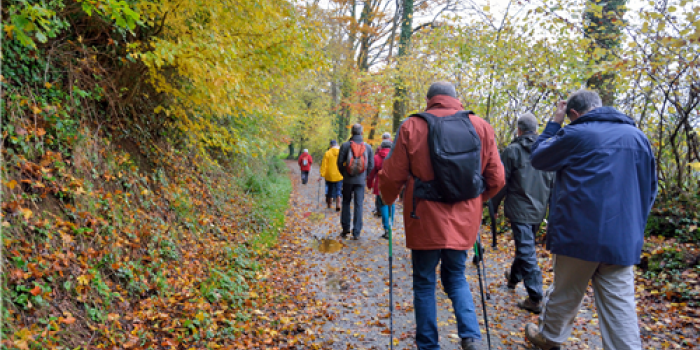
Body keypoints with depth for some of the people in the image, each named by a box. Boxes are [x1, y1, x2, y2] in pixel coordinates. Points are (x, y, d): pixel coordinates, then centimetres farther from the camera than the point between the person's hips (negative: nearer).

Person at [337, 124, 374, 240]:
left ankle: (345, 229, 14)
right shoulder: (368, 147, 0)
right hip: (360, 180, 1)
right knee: (358, 205, 3)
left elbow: (340, 162, -2)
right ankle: (356, 233, 2)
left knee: (346, 203, 14)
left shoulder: (345, 145, -5)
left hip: (348, 180, 0)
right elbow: (371, 165, 2)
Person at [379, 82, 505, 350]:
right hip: (463, 222, 3)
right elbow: (496, 179, 3)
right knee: (456, 277, 23)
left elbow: (392, 176, -5)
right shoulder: (481, 127, 0)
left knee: (424, 284, 14)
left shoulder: (411, 127, -7)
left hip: (425, 221, -2)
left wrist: (388, 200, 16)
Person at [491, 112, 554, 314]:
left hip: (520, 210, -6)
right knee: (525, 246, 23)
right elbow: (554, 182, 9)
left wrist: (494, 204, 6)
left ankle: (535, 299, -4)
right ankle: (514, 277, 44)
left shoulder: (512, 151, -9)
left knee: (526, 252, -4)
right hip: (539, 210, 6)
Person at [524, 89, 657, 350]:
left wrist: (555, 122, 12)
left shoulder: (576, 135, -8)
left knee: (565, 294, 15)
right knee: (620, 307, 5)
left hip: (580, 235, -4)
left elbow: (538, 158, 8)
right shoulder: (637, 135, 8)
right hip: (624, 239, 4)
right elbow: (649, 188, 15)